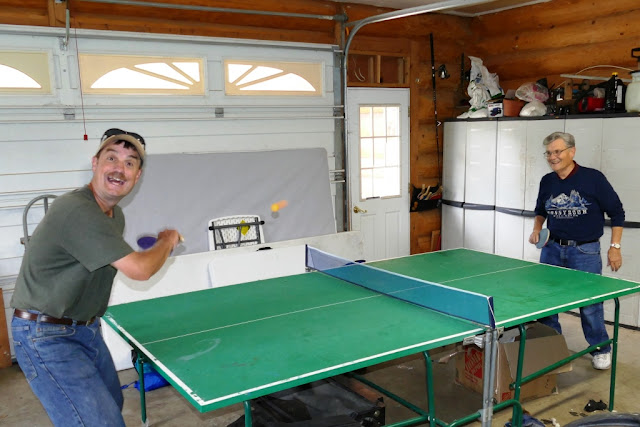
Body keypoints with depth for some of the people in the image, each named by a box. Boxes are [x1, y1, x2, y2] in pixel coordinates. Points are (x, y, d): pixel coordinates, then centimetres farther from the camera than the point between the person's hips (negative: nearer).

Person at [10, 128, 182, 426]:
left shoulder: (115, 216, 5)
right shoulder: (76, 210, -27)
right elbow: (139, 270, -27)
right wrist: (167, 241, -10)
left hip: (85, 330, 10)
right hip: (46, 335, -10)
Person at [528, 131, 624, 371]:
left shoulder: (593, 178, -11)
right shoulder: (547, 182, 2)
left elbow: (617, 212, -4)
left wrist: (615, 247, -6)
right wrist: (537, 229, 1)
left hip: (585, 252, -4)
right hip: (552, 249, 5)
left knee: (590, 304, 2)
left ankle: (601, 350, 24)